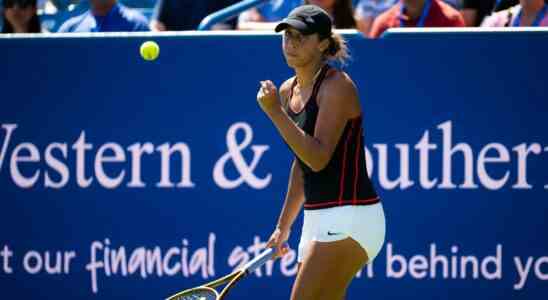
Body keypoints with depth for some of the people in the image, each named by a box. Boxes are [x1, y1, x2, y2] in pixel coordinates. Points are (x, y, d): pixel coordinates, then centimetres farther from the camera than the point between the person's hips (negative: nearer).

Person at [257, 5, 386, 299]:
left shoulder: (337, 86, -12)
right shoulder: (288, 91, 13)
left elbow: (318, 158, -21)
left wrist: (275, 112, -23)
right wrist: (283, 226, 24)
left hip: (350, 218, -9)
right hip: (318, 220, 9)